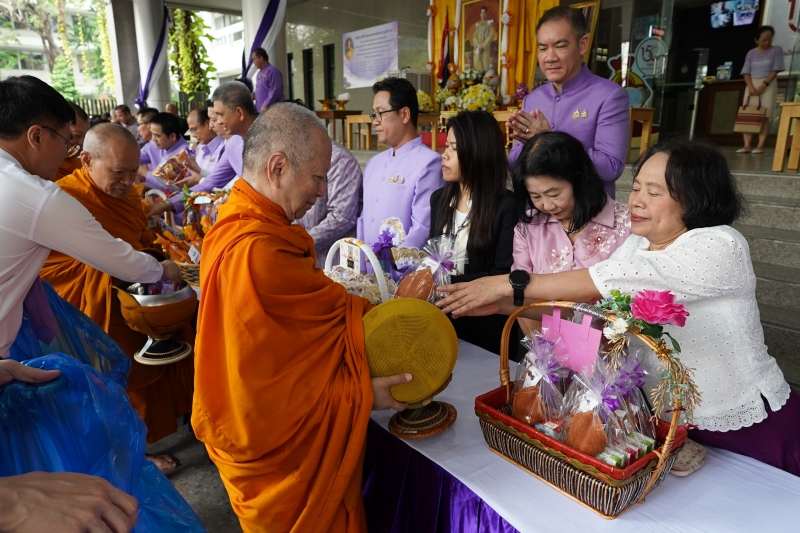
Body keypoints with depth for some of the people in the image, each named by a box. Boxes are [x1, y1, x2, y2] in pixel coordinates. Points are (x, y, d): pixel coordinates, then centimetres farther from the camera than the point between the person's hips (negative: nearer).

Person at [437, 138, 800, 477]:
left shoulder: (719, 247, -25)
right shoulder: (638, 244, -2)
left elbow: (604, 283, -33)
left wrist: (507, 283, -30)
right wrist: (504, 303, -19)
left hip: (749, 429, -6)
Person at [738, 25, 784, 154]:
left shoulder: (776, 50, 2)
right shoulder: (751, 53, 9)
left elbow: (775, 70, -5)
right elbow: (746, 72, 3)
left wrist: (764, 85, -16)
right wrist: (750, 87, -13)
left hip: (768, 85, -3)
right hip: (752, 85, 3)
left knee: (764, 117, -8)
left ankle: (760, 146, -12)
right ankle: (747, 145, -6)